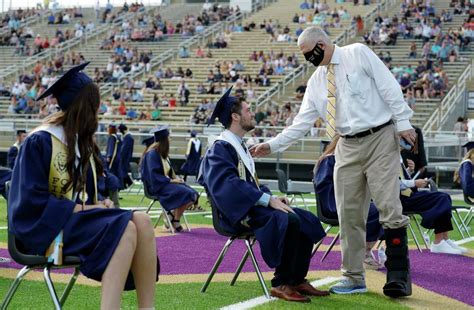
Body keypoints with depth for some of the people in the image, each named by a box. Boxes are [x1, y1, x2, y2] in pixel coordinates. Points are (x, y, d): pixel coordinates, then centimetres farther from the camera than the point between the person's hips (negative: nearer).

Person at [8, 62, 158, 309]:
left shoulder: (80, 141, 14)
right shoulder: (39, 142, -10)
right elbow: (33, 200, -15)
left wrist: (99, 203, -2)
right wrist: (82, 209, -16)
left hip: (77, 217, 7)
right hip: (48, 226, -7)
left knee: (141, 222, -22)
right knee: (125, 230, -31)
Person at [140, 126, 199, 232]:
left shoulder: (162, 153, 15)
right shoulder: (152, 153, -13)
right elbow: (154, 175, -19)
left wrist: (176, 177, 1)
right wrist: (171, 180, -19)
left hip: (165, 182, 9)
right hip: (157, 186, -9)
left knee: (193, 196, -8)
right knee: (185, 193, -26)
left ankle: (172, 214, -3)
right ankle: (175, 221, -13)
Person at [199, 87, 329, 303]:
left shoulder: (239, 146, 19)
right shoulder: (220, 149, -11)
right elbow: (230, 185, -24)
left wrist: (271, 197, 4)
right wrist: (268, 200, -25)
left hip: (252, 205, 10)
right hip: (239, 213, -10)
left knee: (307, 220, 0)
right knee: (289, 221, -29)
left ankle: (297, 280, 1)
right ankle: (281, 284, -19)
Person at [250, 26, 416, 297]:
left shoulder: (358, 54, -3)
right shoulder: (316, 81, 11)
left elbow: (389, 87, -7)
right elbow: (302, 122, 9)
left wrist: (403, 123, -12)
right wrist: (273, 145, 0)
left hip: (380, 139, -5)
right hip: (348, 147, 6)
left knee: (389, 208, -10)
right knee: (349, 214, 5)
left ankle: (399, 276, -3)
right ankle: (354, 277, 15)